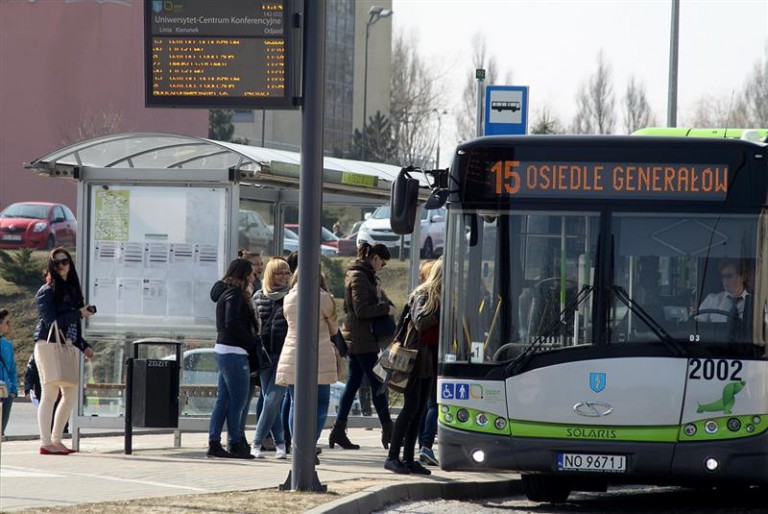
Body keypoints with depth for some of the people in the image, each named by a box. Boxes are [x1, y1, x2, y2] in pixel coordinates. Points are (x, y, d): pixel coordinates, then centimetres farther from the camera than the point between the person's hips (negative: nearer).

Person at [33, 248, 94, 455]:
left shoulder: (71, 290, 17)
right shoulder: (47, 292, -5)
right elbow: (52, 321, -16)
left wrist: (83, 345, 14)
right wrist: (79, 313, -11)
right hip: (48, 346, -8)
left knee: (71, 393, 6)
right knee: (50, 393, -9)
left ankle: (56, 439, 14)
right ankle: (46, 443, -9)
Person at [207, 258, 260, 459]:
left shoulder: (226, 292, 16)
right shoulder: (235, 294, -12)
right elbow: (232, 324, -21)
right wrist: (253, 342, -12)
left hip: (223, 350, 10)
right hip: (234, 352, -10)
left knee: (223, 399, 10)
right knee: (237, 400, -3)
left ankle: (214, 443, 11)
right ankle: (235, 445, 0)